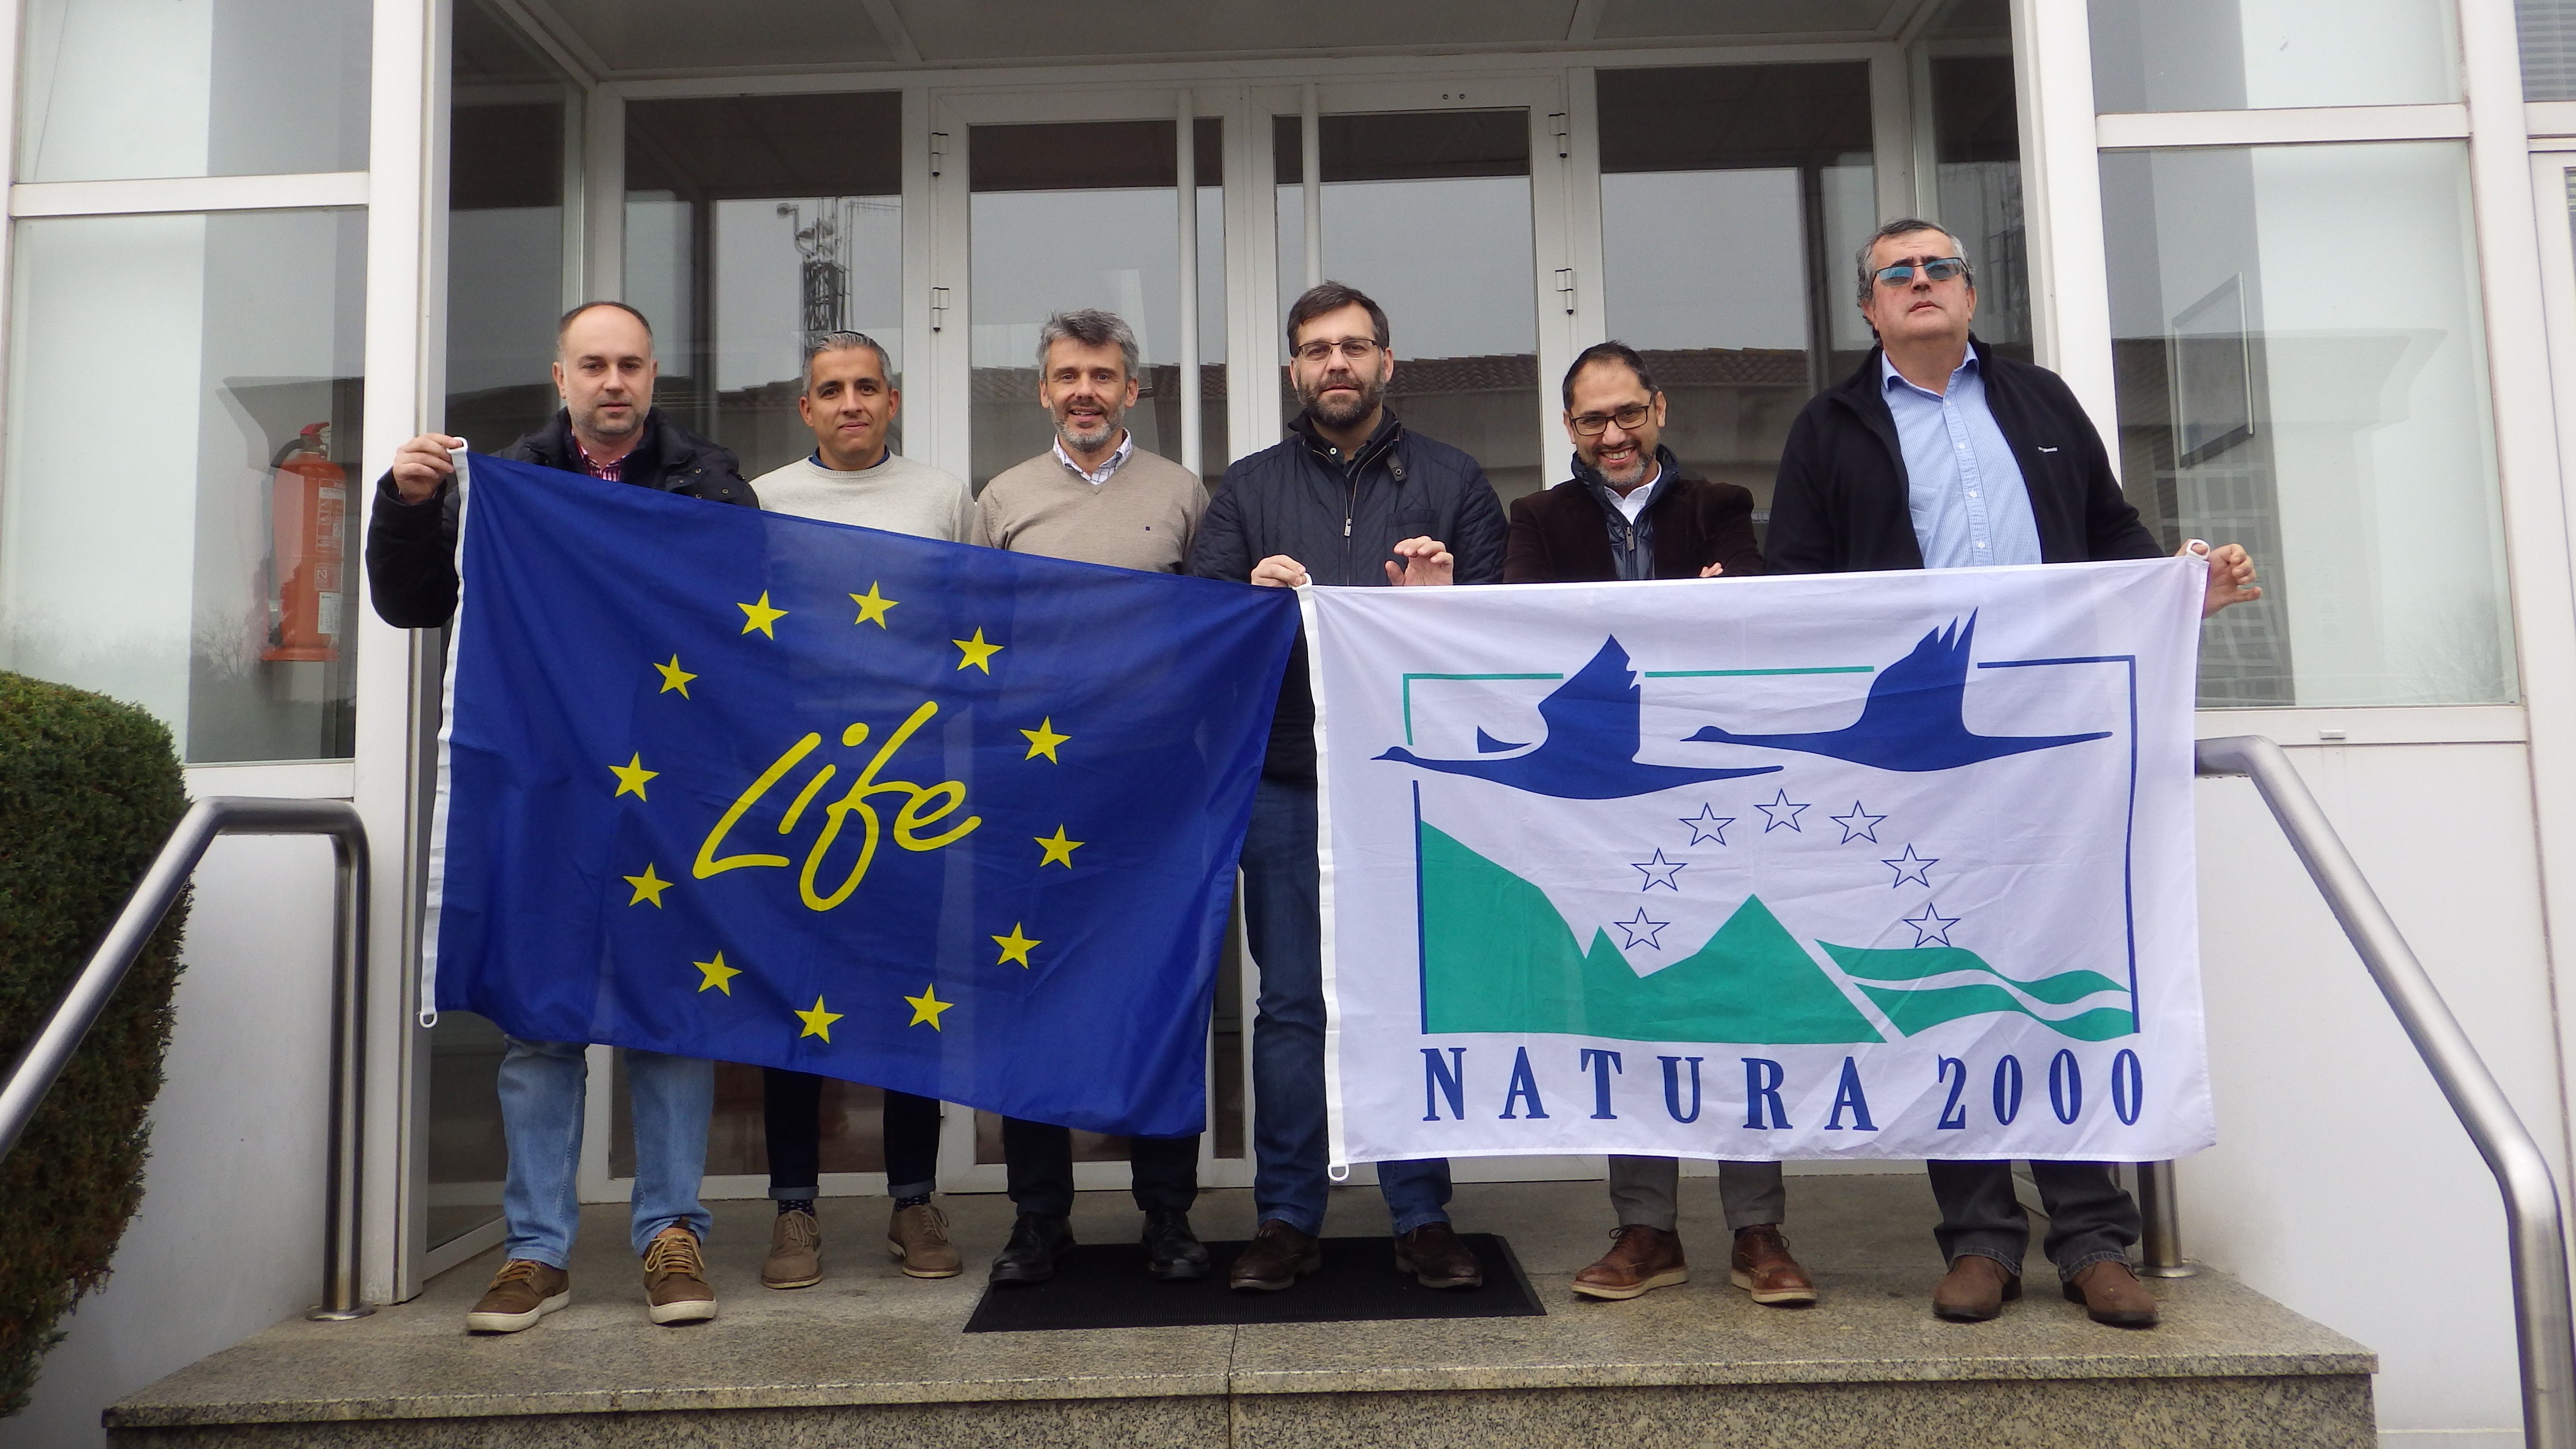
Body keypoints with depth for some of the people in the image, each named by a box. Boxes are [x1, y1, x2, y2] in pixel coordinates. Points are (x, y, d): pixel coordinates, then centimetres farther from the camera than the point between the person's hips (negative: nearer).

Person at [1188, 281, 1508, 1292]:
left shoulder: (1454, 483, 12)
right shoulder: (1248, 489, 14)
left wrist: (1438, 607, -14)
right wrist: (1252, 594, -14)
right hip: (1286, 783, 1)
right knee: (1292, 1004, 4)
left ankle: (1423, 1218, 15)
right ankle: (1287, 1220, 14)